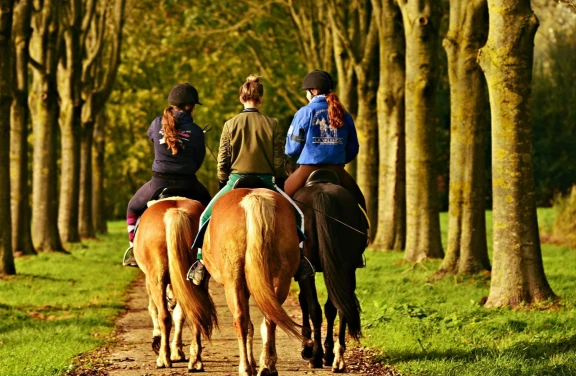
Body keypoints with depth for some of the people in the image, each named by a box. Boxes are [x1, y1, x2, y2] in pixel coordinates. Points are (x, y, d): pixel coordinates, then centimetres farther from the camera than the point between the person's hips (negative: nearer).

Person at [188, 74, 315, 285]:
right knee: (294, 214, 15)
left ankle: (201, 262, 2)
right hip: (266, 181, 0)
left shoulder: (230, 125, -2)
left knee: (208, 216, 14)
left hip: (236, 180, 0)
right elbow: (279, 161, 0)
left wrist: (223, 184, 16)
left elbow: (222, 161, 1)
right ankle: (299, 259, 1)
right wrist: (280, 185, 14)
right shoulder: (272, 125, -2)